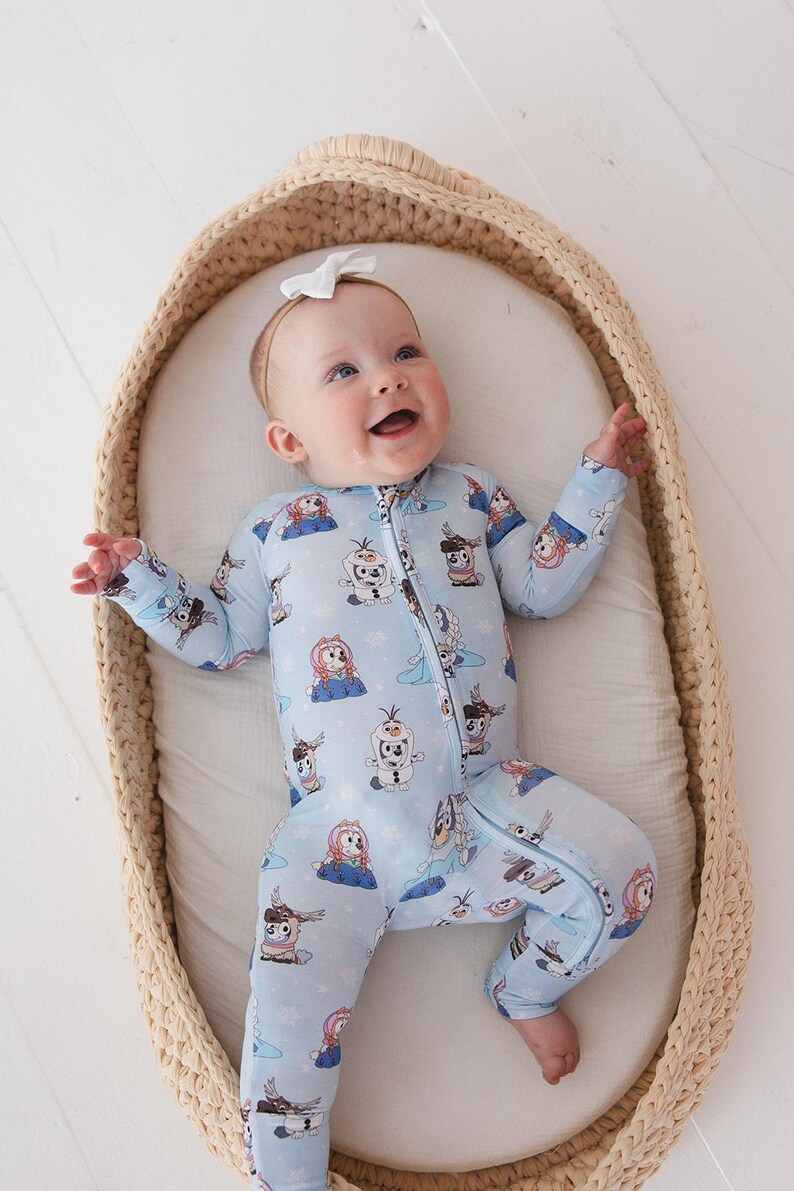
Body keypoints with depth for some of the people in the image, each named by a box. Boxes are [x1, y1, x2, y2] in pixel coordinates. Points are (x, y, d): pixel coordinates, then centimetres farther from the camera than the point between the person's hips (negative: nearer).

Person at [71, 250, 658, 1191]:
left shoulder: (468, 496, 16)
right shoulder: (274, 530, 12)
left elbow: (544, 586, 17)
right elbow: (219, 638, 17)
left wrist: (599, 476, 15)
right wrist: (139, 581, 7)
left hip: (485, 799, 2)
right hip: (341, 831, -1)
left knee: (624, 868, -14)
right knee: (287, 1013, -13)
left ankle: (527, 988, 15)